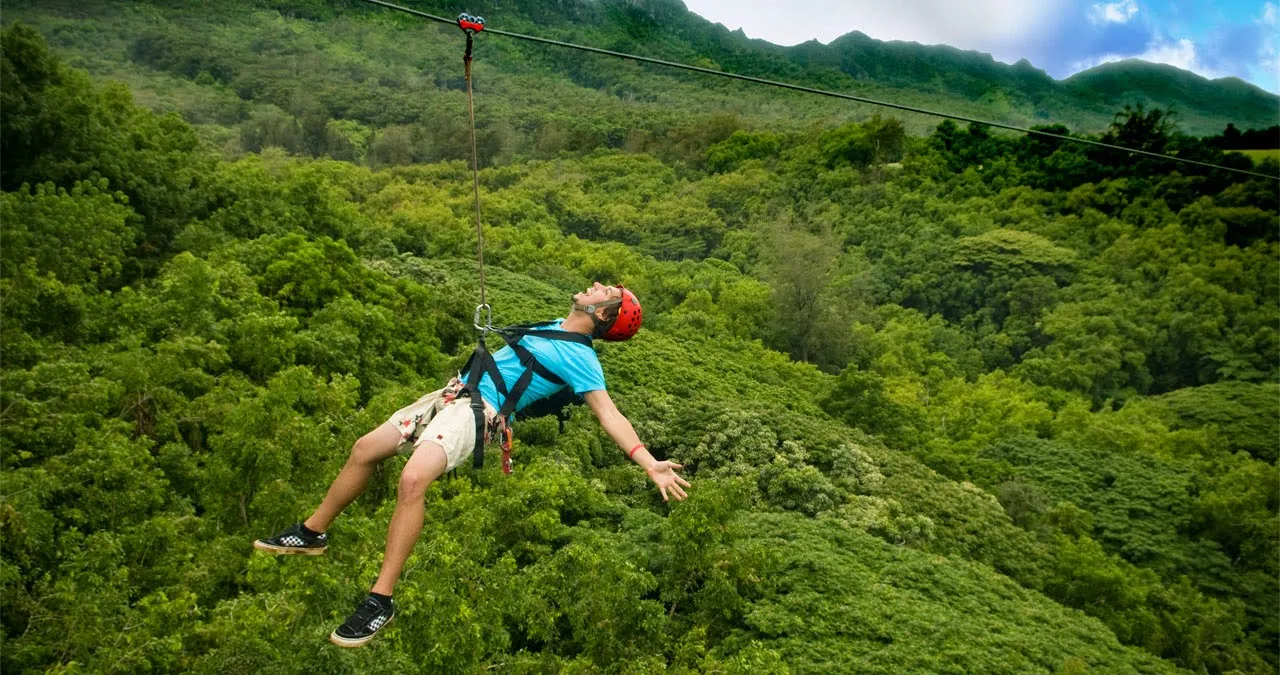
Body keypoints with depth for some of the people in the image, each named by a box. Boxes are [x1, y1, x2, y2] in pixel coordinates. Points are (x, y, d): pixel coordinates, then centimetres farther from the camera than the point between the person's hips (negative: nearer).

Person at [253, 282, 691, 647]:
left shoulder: (579, 357, -8)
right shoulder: (552, 328, 16)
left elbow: (609, 413, -18)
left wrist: (650, 464, -29)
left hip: (481, 409, -9)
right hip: (455, 393, 9)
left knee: (412, 479, -32)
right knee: (364, 449, 12)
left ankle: (380, 601, -23)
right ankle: (312, 534, 30)